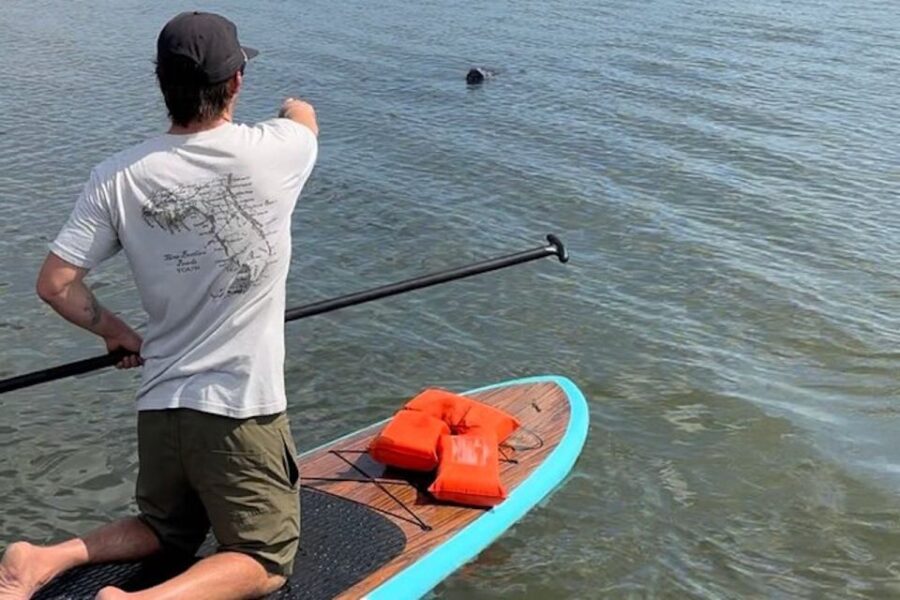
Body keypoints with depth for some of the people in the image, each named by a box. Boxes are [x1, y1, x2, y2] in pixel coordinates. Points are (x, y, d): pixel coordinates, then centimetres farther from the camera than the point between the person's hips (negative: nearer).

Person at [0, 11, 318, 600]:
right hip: (242, 409, -4)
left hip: (160, 404, 4)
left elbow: (56, 284, -4)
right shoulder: (272, 152, -10)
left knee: (167, 534, 27)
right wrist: (295, 109, 39)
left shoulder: (119, 176, -5)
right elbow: (304, 117, 15)